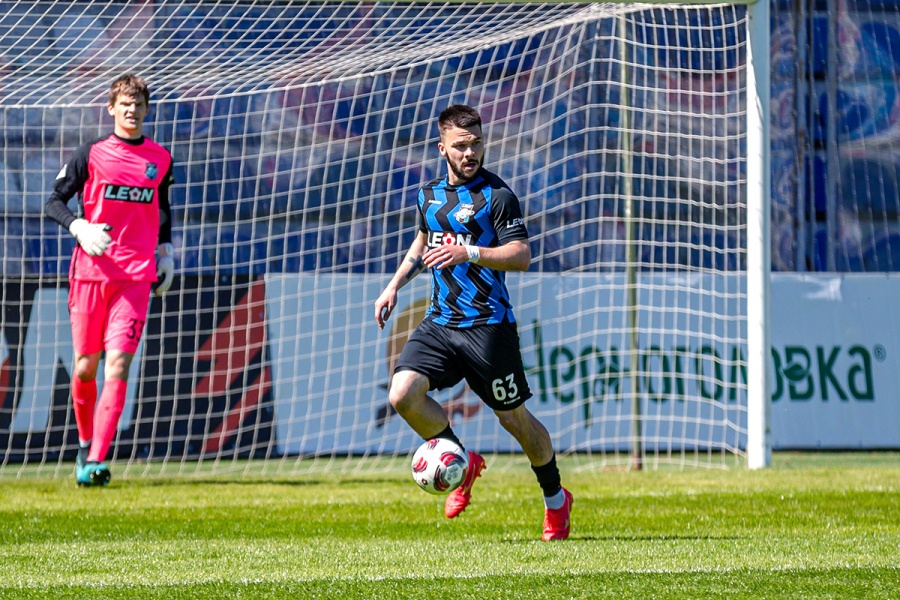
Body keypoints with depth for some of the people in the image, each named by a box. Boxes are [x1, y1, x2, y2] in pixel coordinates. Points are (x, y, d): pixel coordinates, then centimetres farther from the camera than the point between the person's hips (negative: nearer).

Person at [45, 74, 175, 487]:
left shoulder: (160, 159, 10)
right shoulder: (92, 154, 1)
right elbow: (54, 202, 3)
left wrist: (165, 250, 17)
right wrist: (79, 227, -15)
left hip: (137, 276, 1)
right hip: (90, 270, -1)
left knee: (117, 366, -13)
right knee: (86, 365, 5)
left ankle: (96, 461, -19)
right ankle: (85, 444, 30)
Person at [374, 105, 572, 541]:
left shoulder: (496, 194, -8)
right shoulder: (431, 195, 12)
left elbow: (522, 256, -15)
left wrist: (468, 253, -26)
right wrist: (395, 285, 23)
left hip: (488, 323, -5)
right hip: (439, 321, 6)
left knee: (514, 417, 3)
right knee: (402, 394, -15)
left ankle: (555, 499, 25)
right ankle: (462, 464, 7)